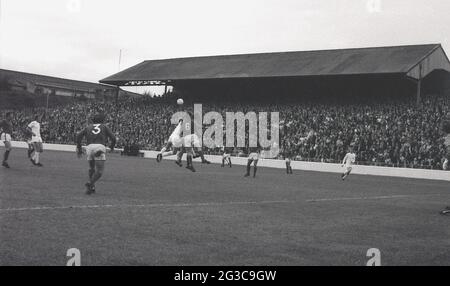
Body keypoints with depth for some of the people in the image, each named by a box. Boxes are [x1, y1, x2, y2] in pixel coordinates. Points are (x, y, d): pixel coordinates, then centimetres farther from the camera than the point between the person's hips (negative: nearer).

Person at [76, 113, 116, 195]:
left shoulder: (88, 127, 27)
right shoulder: (104, 127, 22)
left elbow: (79, 136, 12)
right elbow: (113, 138, 11)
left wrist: (79, 149, 17)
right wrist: (112, 147, 30)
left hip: (89, 147, 3)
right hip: (100, 147, -3)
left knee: (92, 168, 24)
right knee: (99, 171, -1)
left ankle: (92, 187, 17)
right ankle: (90, 184, -23)